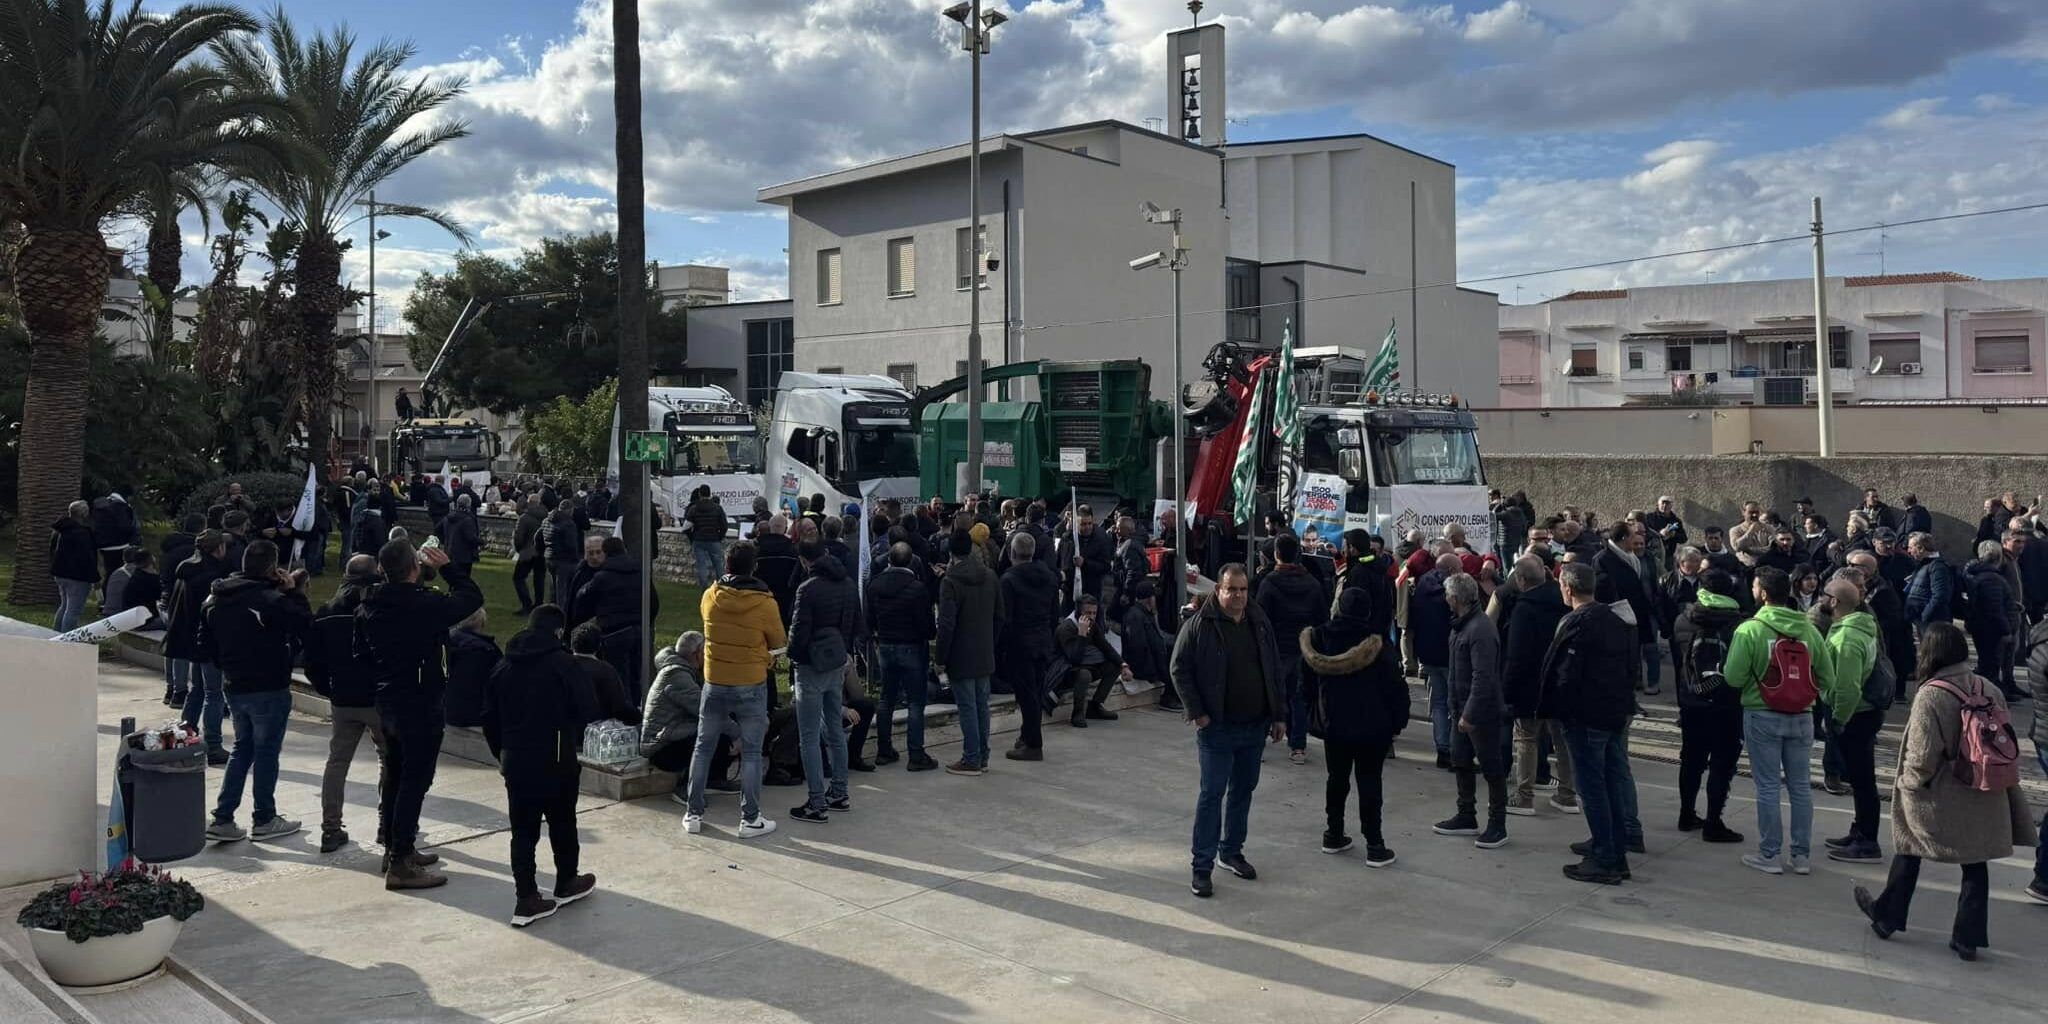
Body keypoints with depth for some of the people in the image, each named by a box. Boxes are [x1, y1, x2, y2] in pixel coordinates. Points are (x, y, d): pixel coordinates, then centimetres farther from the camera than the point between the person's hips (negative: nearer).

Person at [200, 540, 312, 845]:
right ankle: (264, 820, 13)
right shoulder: (271, 599, -20)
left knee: (242, 749, 18)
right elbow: (305, 625, -17)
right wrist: (293, 591, -8)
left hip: (234, 686, 7)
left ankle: (222, 819, 14)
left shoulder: (217, 599, 6)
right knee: (266, 751, 5)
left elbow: (208, 638, 15)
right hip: (269, 688, -7)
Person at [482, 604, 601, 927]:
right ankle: (566, 884, 27)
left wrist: (503, 754, 18)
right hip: (556, 763, -4)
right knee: (562, 824, 13)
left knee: (523, 830, 8)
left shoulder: (503, 667, 6)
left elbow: (489, 718, 10)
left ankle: (526, 898, 6)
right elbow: (587, 711, -12)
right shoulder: (562, 663, -11)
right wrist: (575, 742, 7)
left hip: (514, 763, 4)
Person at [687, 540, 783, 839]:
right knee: (751, 753, 6)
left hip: (714, 683, 3)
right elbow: (779, 643, -2)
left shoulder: (710, 597, -6)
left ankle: (693, 814, 20)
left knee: (703, 747, 14)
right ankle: (750, 819, 9)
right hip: (751, 686, -2)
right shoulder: (764, 603, -14)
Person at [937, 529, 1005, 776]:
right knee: (982, 705, 13)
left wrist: (941, 660, -10)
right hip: (985, 655, 6)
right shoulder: (990, 577, 5)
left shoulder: (950, 582, -15)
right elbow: (999, 617, 10)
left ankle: (971, 760, 4)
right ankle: (982, 757, 20)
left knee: (967, 707, -1)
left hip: (961, 657, -6)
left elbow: (947, 624, -17)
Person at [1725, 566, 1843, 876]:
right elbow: (1827, 678, 1)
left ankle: (1769, 855, 8)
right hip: (1802, 717, 4)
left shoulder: (1749, 630, -13)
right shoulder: (1808, 630, 1)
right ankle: (1801, 855, 17)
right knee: (1801, 786, 11)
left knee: (1768, 787, 3)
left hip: (1762, 717, -4)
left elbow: (1734, 677, -14)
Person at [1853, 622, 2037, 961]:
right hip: (1983, 801, 4)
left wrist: (1907, 783, -3)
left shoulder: (1930, 695, -20)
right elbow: (2007, 742, 5)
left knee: (1908, 851, 15)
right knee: (1975, 864, 12)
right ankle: (1969, 936, 15)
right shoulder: (1989, 690, -3)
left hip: (1938, 800, -4)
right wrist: (2000, 781, 17)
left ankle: (1887, 916, 29)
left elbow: (1922, 756, -20)